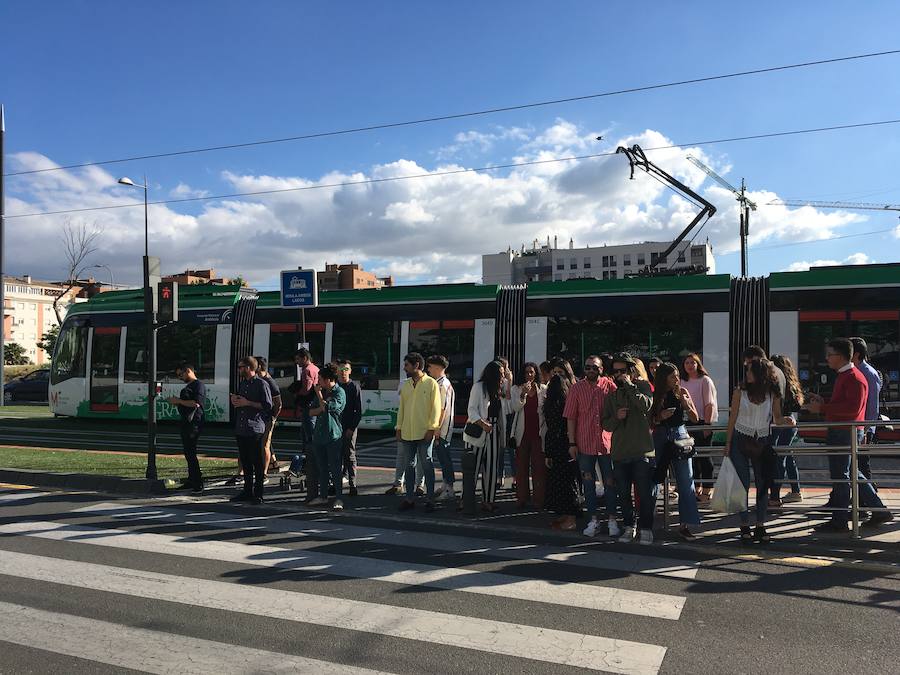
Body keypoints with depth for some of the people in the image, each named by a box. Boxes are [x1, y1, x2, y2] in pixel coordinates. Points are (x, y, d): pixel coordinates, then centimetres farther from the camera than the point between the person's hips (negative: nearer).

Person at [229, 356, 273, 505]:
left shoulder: (261, 384, -6)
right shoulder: (241, 383, 18)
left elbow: (268, 406, -12)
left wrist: (247, 403, -14)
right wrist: (235, 400, 6)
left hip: (255, 430, -7)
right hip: (240, 429, 7)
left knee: (257, 463, -2)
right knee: (245, 463, 12)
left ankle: (258, 494, 4)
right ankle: (247, 491, 21)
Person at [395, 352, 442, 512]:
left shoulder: (431, 383, -4)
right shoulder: (406, 385, 12)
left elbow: (436, 408, -7)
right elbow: (401, 408, 15)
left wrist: (432, 428, -13)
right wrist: (399, 428, 9)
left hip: (425, 433, -5)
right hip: (407, 432, 5)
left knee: (427, 466, 1)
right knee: (409, 466, 9)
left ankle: (430, 499, 8)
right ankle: (410, 499, 16)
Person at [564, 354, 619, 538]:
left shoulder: (609, 385, 1)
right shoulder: (576, 388, 2)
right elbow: (570, 417, 1)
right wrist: (572, 443, -4)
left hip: (606, 442, 0)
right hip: (585, 444, 1)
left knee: (610, 483, 5)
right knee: (588, 483, 8)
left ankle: (612, 520, 17)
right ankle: (593, 520, 19)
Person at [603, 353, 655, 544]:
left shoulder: (643, 386, 3)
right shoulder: (611, 395, 12)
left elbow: (646, 405, -19)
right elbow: (605, 424, 12)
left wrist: (629, 385, -15)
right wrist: (616, 417, -8)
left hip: (642, 451, -4)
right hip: (619, 452, 4)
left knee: (645, 493, -1)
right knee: (623, 494, 11)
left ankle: (646, 528, 12)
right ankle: (628, 526, 24)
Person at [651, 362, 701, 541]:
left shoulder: (682, 392, 5)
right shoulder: (655, 395, 1)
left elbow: (695, 419, 6)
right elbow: (649, 422, 2)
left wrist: (686, 405, -10)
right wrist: (661, 417, -16)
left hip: (680, 435, 1)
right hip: (659, 438, -1)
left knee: (686, 483, -5)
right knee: (654, 481, 3)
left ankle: (685, 526, -1)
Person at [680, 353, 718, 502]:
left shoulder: (705, 380, -5)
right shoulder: (683, 382, 12)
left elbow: (709, 405, -10)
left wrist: (707, 425, -16)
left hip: (702, 422, -6)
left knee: (704, 457, -1)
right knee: (692, 457, 10)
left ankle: (706, 492, 5)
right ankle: (697, 488, 21)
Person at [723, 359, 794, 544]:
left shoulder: (772, 393, -2)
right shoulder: (740, 390, -5)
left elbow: (777, 417, 6)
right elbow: (732, 417, -1)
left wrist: (787, 420, -17)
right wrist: (728, 442, -2)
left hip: (763, 442, 2)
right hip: (740, 440, -2)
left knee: (763, 484, 6)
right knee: (743, 484, 0)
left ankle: (760, 526, 16)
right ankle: (745, 527, 9)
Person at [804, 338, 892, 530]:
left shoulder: (854, 378, -16)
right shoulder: (843, 376, 17)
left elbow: (853, 408, -25)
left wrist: (822, 408, -24)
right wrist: (823, 402, 10)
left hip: (845, 433, -10)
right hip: (839, 432, 10)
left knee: (840, 475, -3)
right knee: (851, 473, 16)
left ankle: (839, 520, 5)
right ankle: (879, 511, 24)